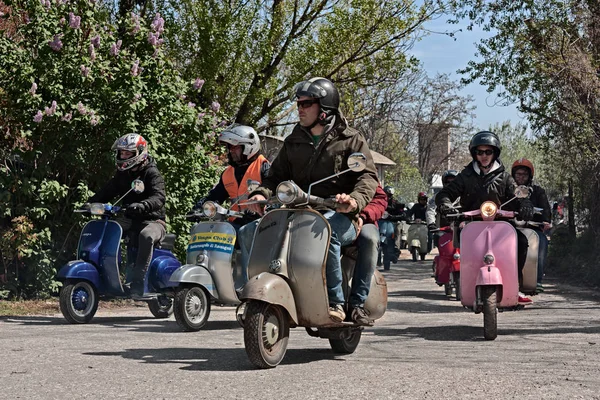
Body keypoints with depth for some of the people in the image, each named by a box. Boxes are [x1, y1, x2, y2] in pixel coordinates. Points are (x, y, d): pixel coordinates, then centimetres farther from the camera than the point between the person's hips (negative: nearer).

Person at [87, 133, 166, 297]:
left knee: (146, 236, -39)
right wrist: (90, 203, -11)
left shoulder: (151, 173, -8)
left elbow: (159, 197, -24)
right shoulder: (121, 174, 14)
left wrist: (142, 206, -44)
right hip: (130, 220, 7)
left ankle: (138, 282, -40)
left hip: (152, 220, -7)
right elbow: (106, 191, 9)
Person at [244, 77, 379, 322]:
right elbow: (278, 174, 15)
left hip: (339, 216, -5)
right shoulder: (294, 142, 21)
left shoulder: (351, 140, 6)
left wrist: (355, 199, -27)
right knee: (248, 232, -12)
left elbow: (368, 176, -5)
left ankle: (335, 302, -34)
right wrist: (262, 193, -9)